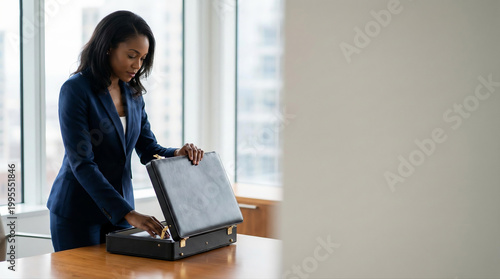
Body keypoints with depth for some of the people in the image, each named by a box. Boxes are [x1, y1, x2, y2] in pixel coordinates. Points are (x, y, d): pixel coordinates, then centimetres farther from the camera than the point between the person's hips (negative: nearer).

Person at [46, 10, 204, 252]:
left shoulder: (133, 93, 6)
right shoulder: (76, 90, -16)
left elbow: (148, 150, 8)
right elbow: (82, 163, -22)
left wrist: (177, 154, -15)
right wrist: (128, 214, -29)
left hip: (119, 210, 6)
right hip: (78, 212, -6)